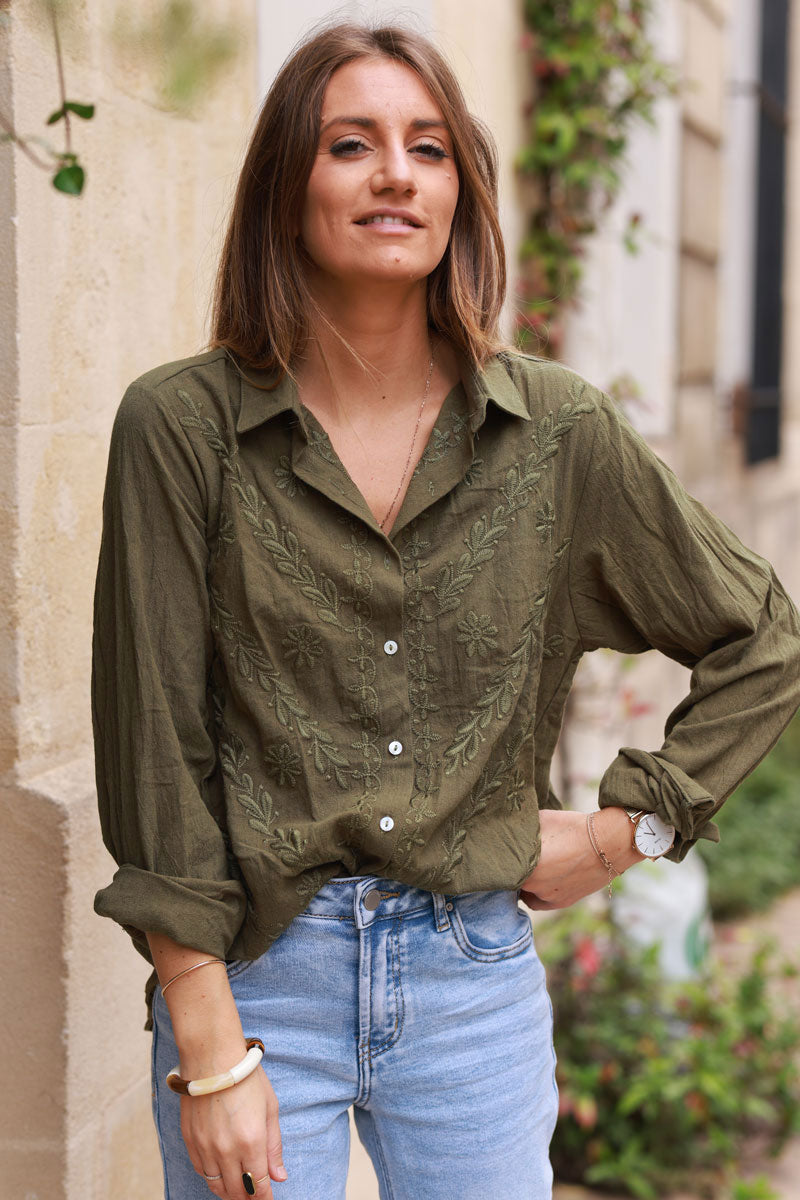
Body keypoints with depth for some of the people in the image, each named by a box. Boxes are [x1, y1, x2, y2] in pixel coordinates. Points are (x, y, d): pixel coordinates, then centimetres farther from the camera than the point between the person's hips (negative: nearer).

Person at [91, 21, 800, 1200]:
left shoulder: (559, 430, -2)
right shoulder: (180, 426, -7)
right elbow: (154, 748, -8)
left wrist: (625, 828, 3)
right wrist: (209, 1052, -9)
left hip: (476, 977, 2)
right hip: (254, 974, -1)